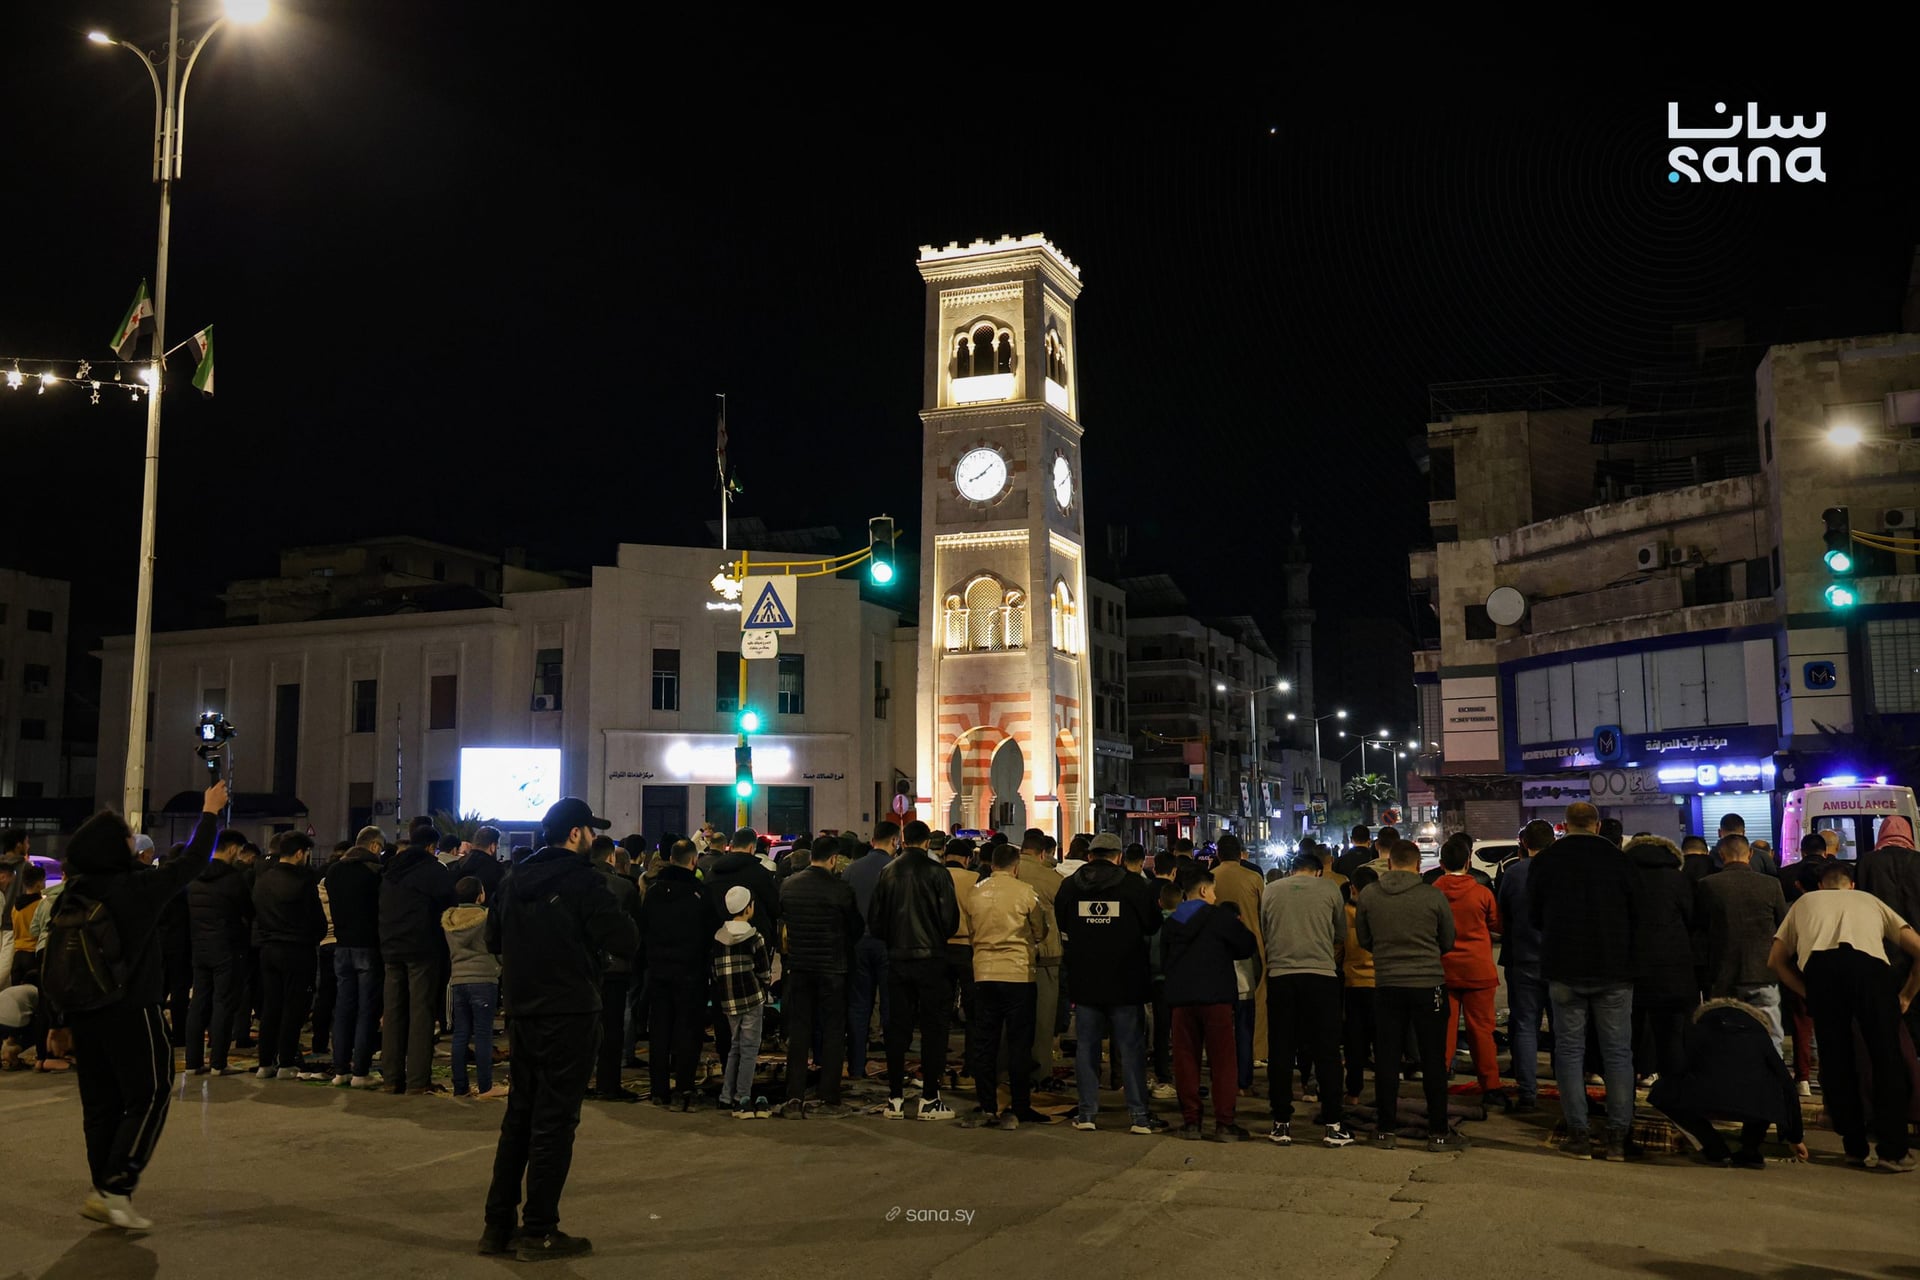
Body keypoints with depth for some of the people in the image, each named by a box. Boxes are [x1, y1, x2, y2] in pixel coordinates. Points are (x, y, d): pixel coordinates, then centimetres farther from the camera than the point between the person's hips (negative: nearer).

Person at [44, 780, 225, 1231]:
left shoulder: (72, 891, 3)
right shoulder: (135, 888, -15)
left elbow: (52, 955, 13)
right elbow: (191, 863, -6)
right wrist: (210, 813, 5)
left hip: (82, 1009, 7)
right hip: (131, 1011, -7)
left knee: (100, 1101, 13)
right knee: (149, 1096, 2)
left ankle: (104, 1190, 17)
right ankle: (116, 1189, -5)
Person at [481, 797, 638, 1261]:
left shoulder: (514, 879, 8)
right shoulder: (582, 880, -14)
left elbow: (493, 940, 18)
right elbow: (625, 941, -18)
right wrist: (616, 918, 2)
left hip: (521, 1013, 7)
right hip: (569, 1015, -7)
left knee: (518, 1117, 15)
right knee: (554, 1122, 0)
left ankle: (499, 1224, 19)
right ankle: (539, 1232, 5)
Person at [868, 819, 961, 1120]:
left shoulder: (888, 872, 2)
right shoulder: (936, 872, -9)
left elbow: (874, 920, 5)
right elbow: (950, 917, -9)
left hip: (897, 959, 4)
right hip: (930, 959, -3)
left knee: (897, 1027, 9)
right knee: (932, 1027, 3)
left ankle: (895, 1098, 12)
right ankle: (929, 1100, 3)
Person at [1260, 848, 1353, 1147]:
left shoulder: (1269, 891, 10)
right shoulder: (1329, 888, 6)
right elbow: (1341, 936, 14)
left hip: (1279, 975, 2)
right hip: (1322, 975, -1)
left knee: (1280, 1052, 7)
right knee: (1327, 1052, 5)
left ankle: (1281, 1124, 10)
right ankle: (1333, 1124, 5)